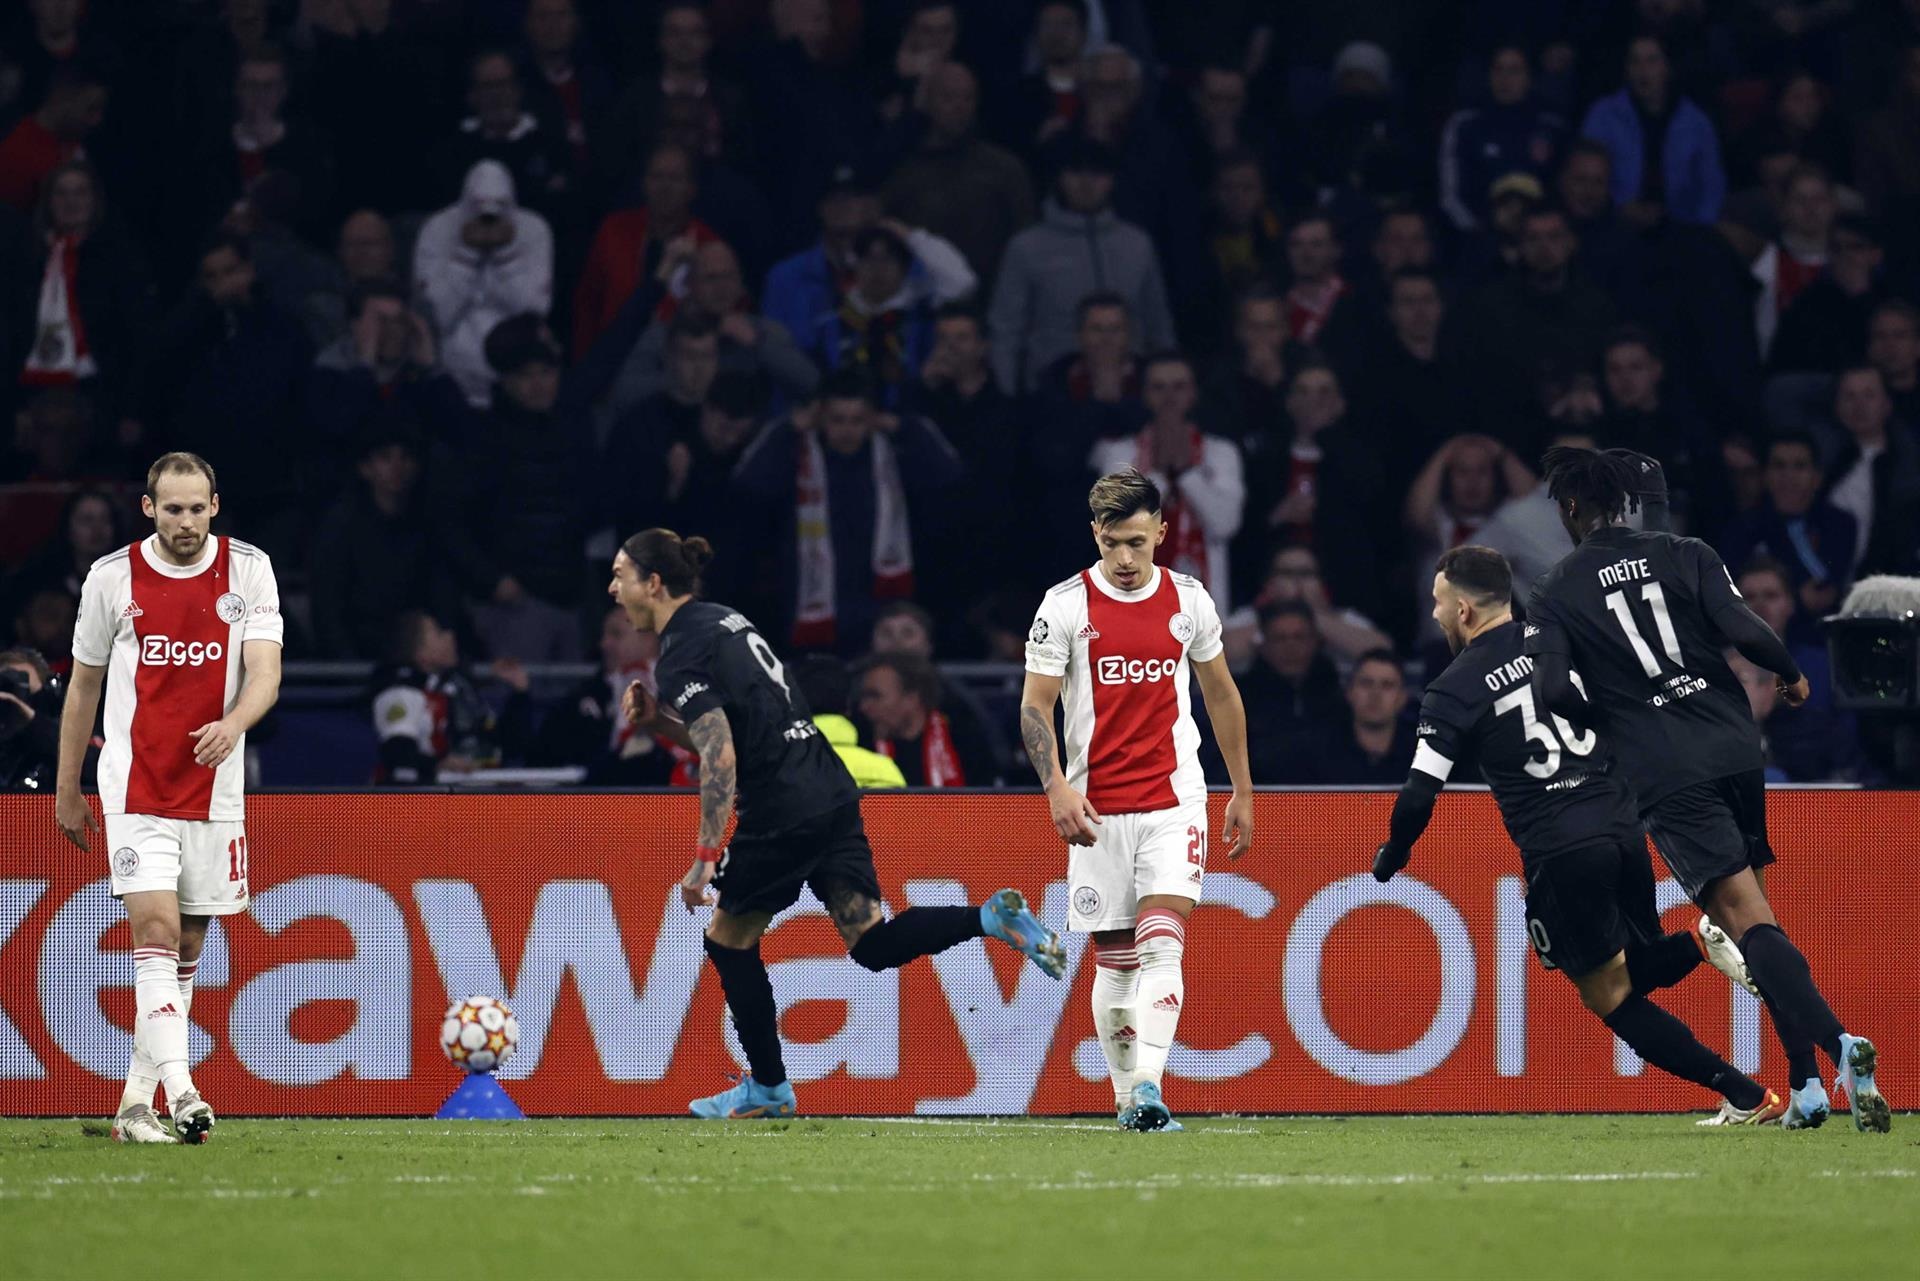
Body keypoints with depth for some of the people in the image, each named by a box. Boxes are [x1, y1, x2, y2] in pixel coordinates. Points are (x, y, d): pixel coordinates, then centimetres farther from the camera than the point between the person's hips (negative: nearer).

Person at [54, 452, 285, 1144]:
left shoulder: (249, 570, 0)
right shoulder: (111, 578, -1)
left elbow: (265, 673, -9)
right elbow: (83, 685, 9)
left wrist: (233, 723, -30)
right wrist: (67, 790, 12)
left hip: (214, 788, 2)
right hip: (135, 787, -2)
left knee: (185, 948, 8)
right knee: (156, 927, -17)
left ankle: (138, 1098, 19)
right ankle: (180, 1093, -26)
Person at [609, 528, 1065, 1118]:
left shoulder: (681, 655, -11)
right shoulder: (721, 620, 18)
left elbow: (721, 757, -22)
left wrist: (704, 858, -22)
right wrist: (657, 720, 13)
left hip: (783, 815, -8)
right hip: (833, 794, 8)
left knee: (729, 940, 11)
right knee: (873, 945, 5)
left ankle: (768, 1088, 19)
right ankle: (991, 918, -13)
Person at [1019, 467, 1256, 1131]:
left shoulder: (1188, 600, 4)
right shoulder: (1066, 605, -3)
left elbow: (1221, 694, 16)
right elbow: (1035, 707, -3)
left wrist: (1242, 792, 17)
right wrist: (1057, 787, -18)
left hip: (1174, 802, 0)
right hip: (1097, 809, 0)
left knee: (1161, 946, -16)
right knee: (1114, 960, 5)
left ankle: (1149, 1084, -25)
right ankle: (1126, 1095, 17)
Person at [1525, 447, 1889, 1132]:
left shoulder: (1556, 594, 3)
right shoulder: (1685, 556, 8)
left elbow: (1550, 693, -9)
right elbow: (1746, 631, -5)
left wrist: (1599, 720, 12)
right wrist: (1791, 676, 14)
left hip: (1665, 776, -4)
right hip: (1736, 751, 4)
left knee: (1747, 919, -12)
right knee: (1752, 911, 16)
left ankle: (1836, 1043, -32)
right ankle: (1805, 1083, 8)